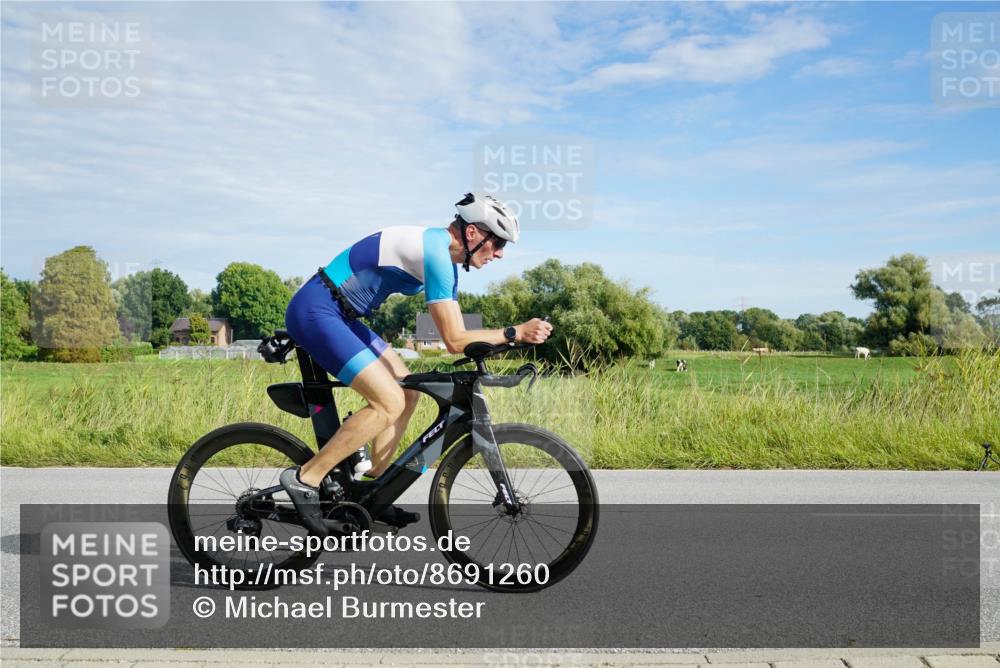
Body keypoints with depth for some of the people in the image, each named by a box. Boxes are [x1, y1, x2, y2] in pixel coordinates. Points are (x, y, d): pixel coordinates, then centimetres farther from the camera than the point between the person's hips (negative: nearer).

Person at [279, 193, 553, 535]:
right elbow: (455, 340, -22)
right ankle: (305, 479, -7)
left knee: (408, 393, 9)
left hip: (337, 314, 10)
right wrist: (516, 333, -15)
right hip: (315, 311, -10)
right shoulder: (436, 252, -20)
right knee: (390, 402, -17)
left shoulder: (441, 250, 11)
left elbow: (455, 333, 15)